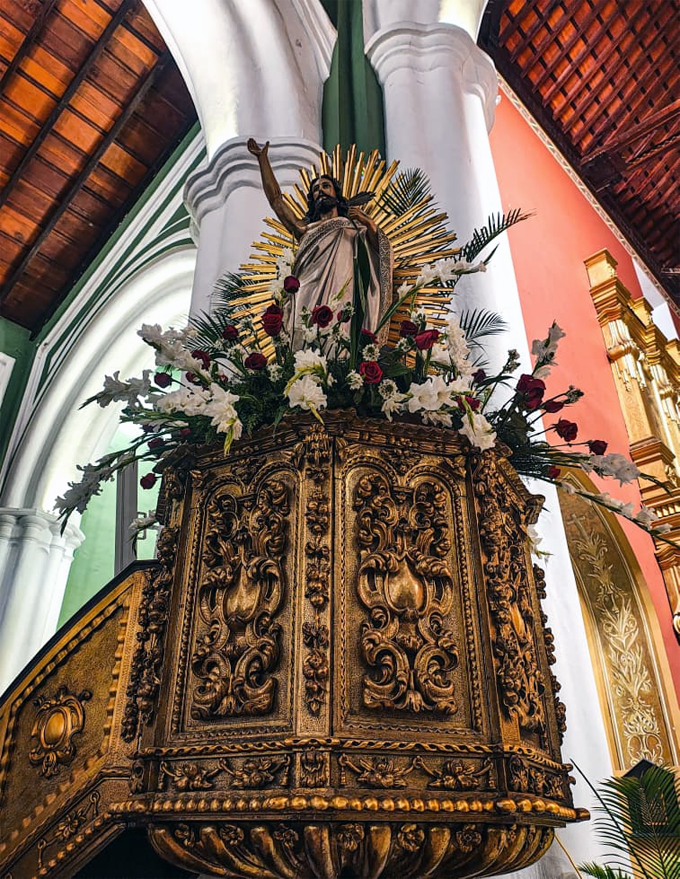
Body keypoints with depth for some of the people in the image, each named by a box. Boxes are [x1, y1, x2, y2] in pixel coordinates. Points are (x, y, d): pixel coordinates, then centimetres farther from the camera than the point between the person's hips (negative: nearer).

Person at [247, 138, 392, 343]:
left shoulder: (352, 226, 22)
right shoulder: (306, 230, 27)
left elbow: (382, 250, 8)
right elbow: (276, 199, 24)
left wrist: (369, 224, -9)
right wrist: (262, 158, 23)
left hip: (339, 303, -1)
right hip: (306, 303, 2)